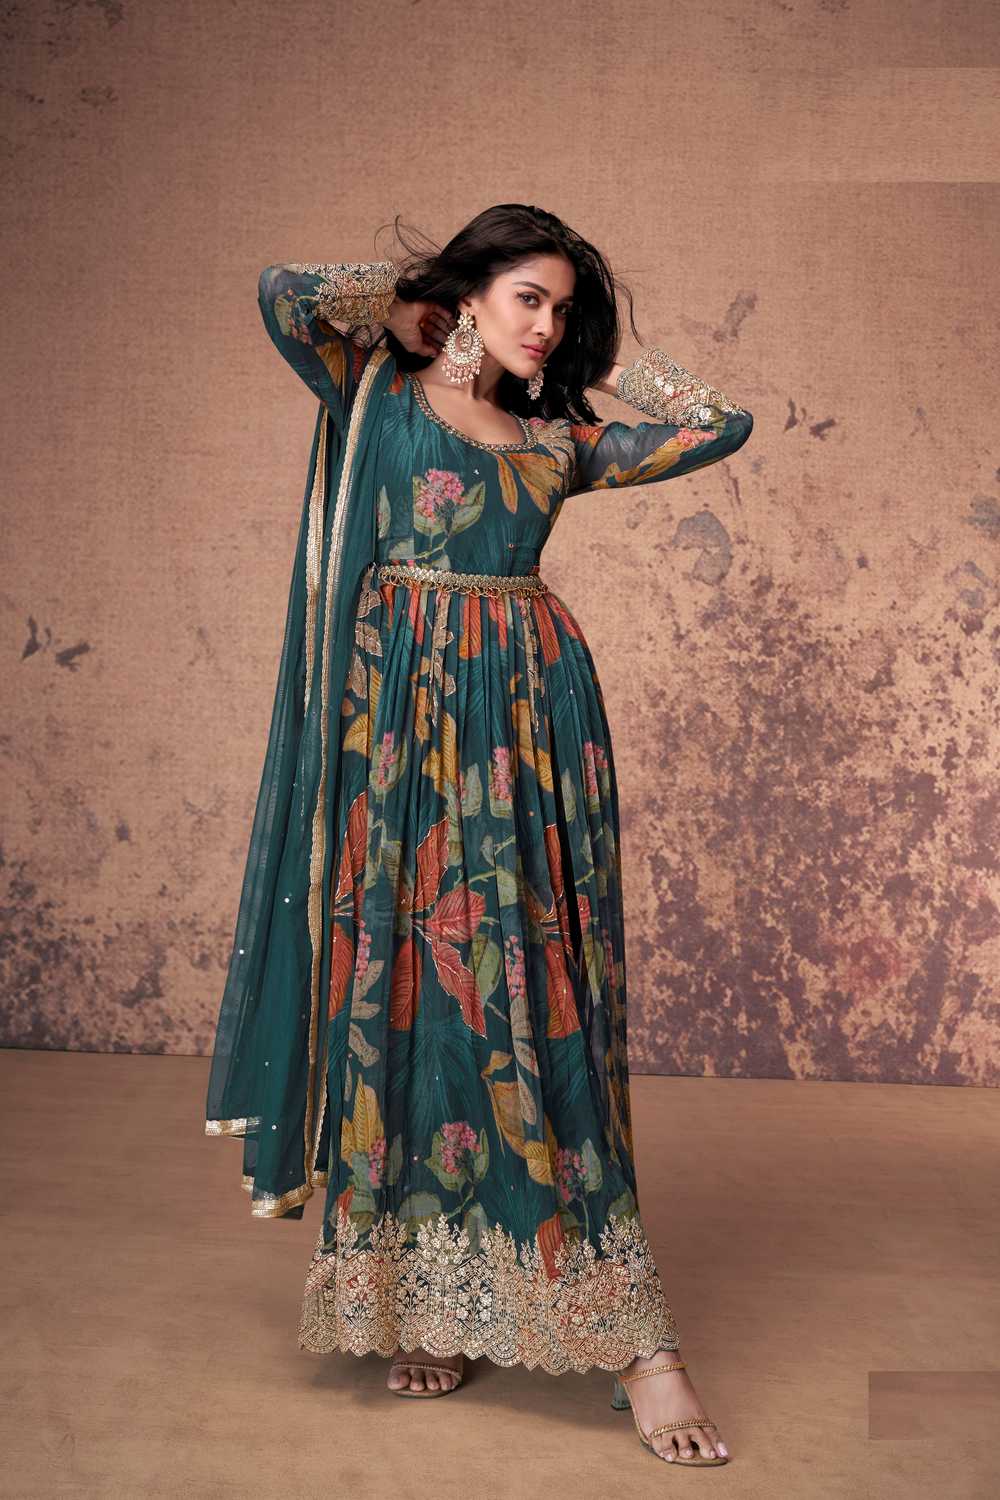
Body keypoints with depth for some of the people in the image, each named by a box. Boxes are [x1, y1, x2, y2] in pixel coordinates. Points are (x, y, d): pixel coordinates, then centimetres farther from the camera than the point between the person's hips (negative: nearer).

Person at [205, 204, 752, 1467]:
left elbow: (722, 424, 17)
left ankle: (625, 1329, -1)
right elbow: (281, 294, -5)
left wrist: (602, 359, 21)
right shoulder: (378, 395, 10)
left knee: (534, 994, -2)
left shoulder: (557, 440, 16)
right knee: (406, 981, -1)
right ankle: (413, 1299, 9)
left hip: (531, 715, 2)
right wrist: (405, 301, 10)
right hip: (403, 708, -2)